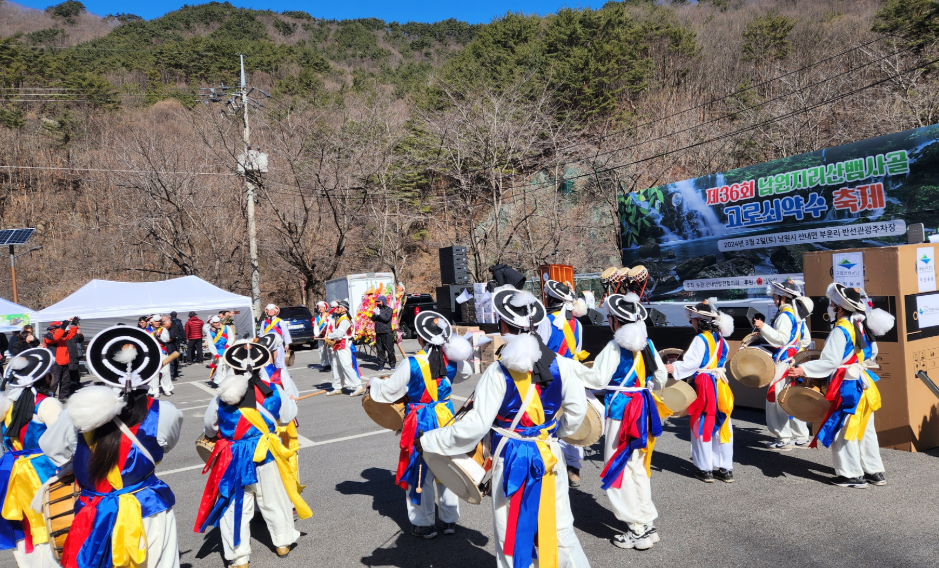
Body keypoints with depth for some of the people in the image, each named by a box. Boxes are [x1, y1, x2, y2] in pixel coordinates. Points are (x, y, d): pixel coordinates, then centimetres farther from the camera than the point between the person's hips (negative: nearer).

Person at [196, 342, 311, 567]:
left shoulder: (221, 398, -12)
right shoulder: (273, 391, -12)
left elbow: (209, 426, 3)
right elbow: (287, 417, 1)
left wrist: (213, 436, 25)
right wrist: (291, 402, 23)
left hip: (233, 458, -1)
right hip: (267, 455, 1)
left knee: (235, 505, 11)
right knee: (274, 499, 19)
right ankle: (283, 542, 34)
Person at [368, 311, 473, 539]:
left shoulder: (411, 364, -19)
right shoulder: (452, 360, -6)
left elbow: (388, 391, -8)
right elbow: (466, 372, 18)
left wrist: (373, 382, 10)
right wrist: (454, 351, 13)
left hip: (421, 422, -4)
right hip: (446, 417, 4)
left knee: (421, 471, 11)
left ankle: (425, 524, 22)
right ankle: (450, 520, 28)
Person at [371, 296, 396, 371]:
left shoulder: (389, 310, 1)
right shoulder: (378, 309, 17)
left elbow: (387, 318, -13)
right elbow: (373, 319, 10)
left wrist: (379, 314, -14)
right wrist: (375, 314, -9)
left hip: (387, 332, -5)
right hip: (378, 332, 5)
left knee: (389, 349, -3)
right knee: (380, 349, 5)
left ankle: (392, 364, 6)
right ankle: (381, 364, 9)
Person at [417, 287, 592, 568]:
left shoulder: (499, 371, -20)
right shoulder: (559, 363, -7)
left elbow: (475, 426, -20)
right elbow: (577, 410, -1)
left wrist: (428, 441, -10)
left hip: (513, 461, -4)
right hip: (550, 455, 4)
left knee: (513, 535, 13)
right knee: (559, 528, 20)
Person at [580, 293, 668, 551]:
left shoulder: (616, 346, -16)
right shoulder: (646, 343, 4)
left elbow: (598, 380, -16)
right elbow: (661, 377, 12)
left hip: (621, 410, -8)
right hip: (643, 408, 8)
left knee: (618, 469, 3)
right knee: (638, 467, 18)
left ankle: (638, 531, 6)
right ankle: (648, 522, 24)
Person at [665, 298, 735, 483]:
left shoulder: (700, 339, -13)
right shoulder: (721, 339, 11)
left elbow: (692, 362, -23)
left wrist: (674, 367, -27)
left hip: (703, 385, -7)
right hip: (720, 385, 8)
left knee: (702, 427, 2)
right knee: (722, 427, 11)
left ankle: (706, 470, 7)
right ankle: (726, 468, 17)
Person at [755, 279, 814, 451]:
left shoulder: (785, 315, -15)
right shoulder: (798, 314, 15)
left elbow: (781, 338, -25)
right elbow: (806, 340, 21)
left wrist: (763, 327, -24)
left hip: (783, 361, -10)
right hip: (794, 361, 10)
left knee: (775, 398, -5)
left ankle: (784, 440, -1)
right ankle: (801, 437, 22)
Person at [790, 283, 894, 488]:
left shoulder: (841, 330, -19)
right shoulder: (861, 327, 8)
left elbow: (830, 362, -25)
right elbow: (871, 354, 20)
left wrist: (804, 369, -26)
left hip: (846, 387, -9)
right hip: (863, 383, 9)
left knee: (843, 431, 0)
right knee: (865, 430, 16)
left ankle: (852, 475, 6)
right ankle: (874, 472, 24)